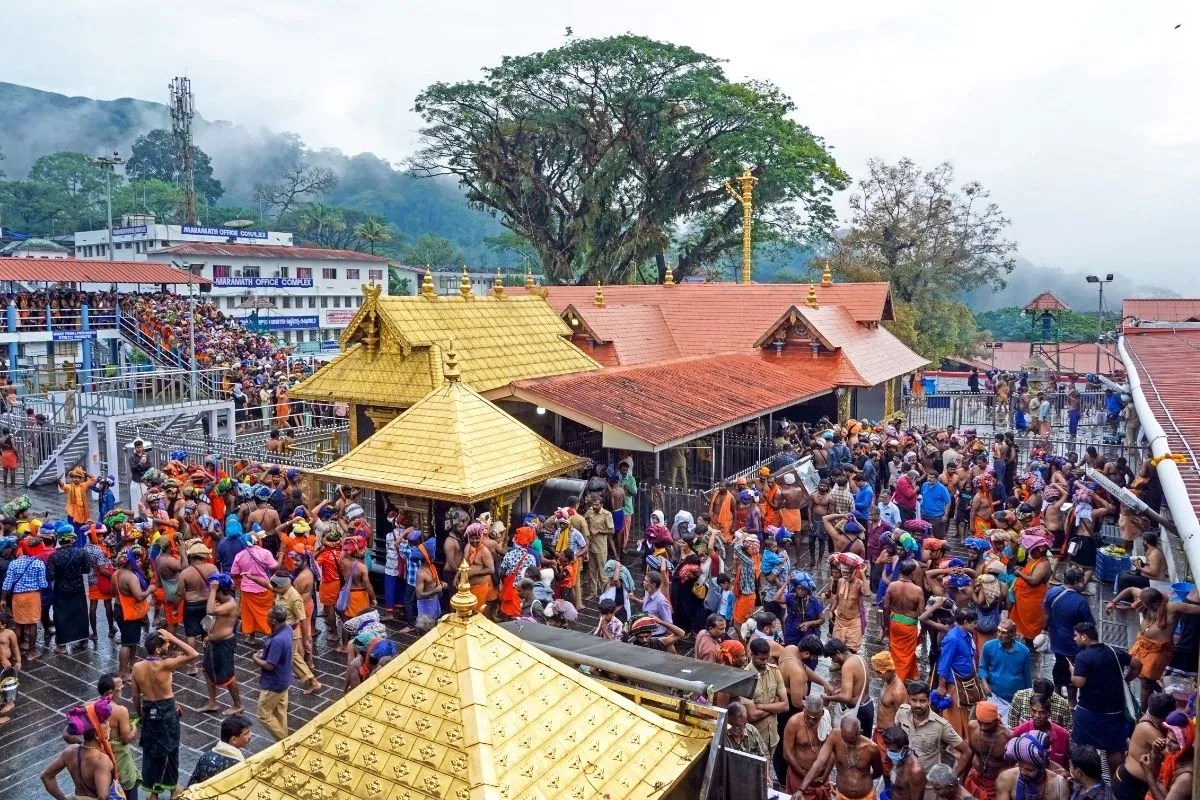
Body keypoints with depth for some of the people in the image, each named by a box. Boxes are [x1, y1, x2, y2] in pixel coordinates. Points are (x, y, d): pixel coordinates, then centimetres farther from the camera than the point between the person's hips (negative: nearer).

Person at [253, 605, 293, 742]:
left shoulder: (277, 640, -33)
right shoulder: (287, 629, -5)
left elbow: (269, 666, -26)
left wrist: (256, 659, -10)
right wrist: (265, 652, 1)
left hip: (273, 684, -9)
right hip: (282, 680, 9)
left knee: (264, 715, 7)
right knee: (280, 713, 20)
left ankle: (284, 742, 12)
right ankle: (284, 741, 30)